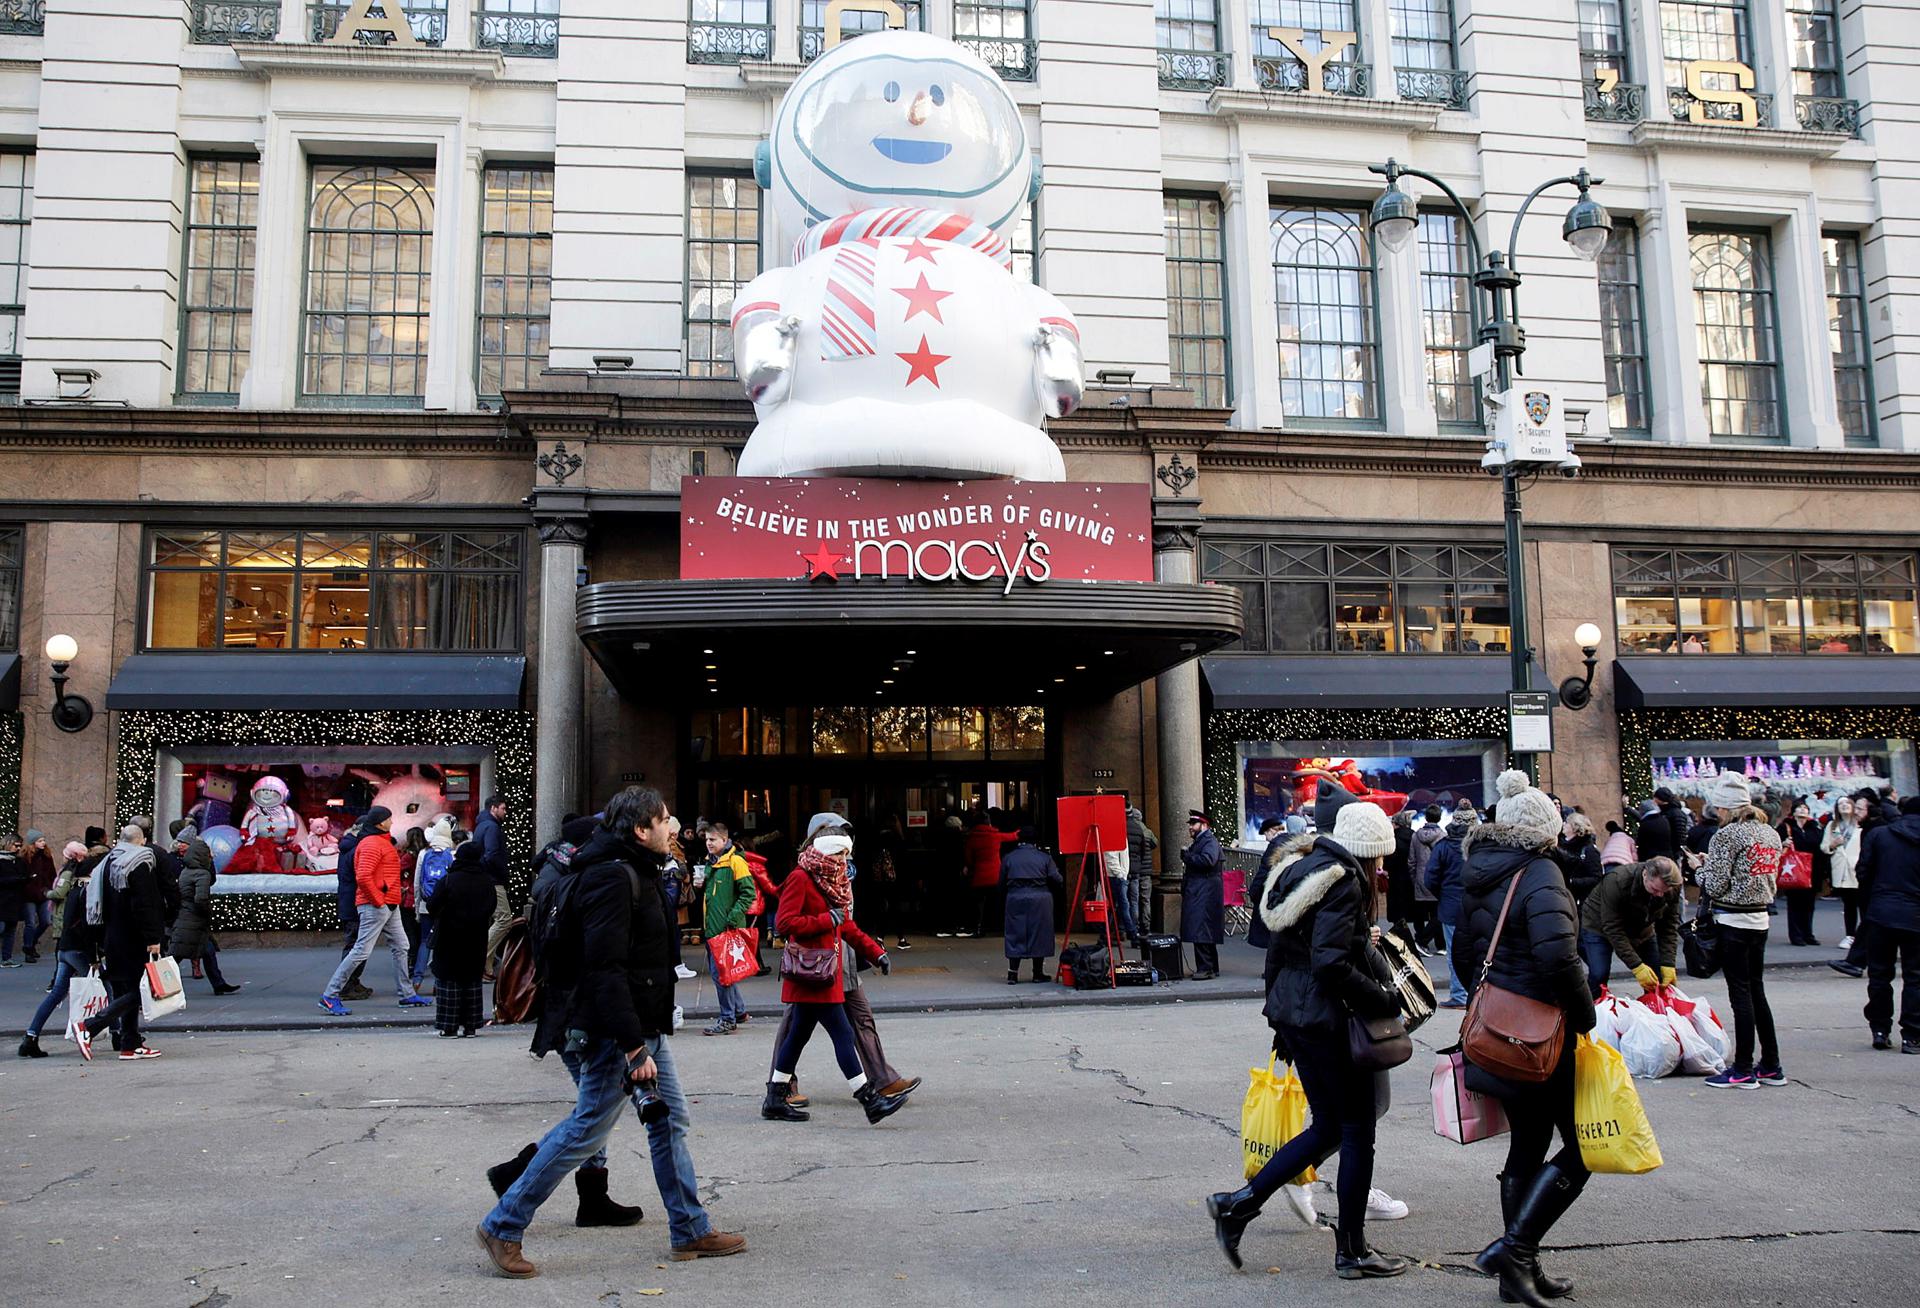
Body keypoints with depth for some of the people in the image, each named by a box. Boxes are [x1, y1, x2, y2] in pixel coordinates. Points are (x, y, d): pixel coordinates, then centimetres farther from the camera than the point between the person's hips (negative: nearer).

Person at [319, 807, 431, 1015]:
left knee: (400, 948, 13)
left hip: (390, 906, 10)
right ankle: (330, 996, -6)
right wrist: (378, 900, -18)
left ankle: (407, 994, 21)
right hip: (375, 906, -10)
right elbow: (363, 877, -25)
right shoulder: (371, 844, -14)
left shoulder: (383, 842, 18)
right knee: (362, 950, -10)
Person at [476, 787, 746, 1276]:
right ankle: (502, 1228, 9)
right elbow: (605, 969, -26)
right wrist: (634, 1048, -26)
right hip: (614, 1032, -11)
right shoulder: (612, 877, -20)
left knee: (671, 1120, 13)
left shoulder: (632, 872, 14)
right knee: (587, 1129, -3)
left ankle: (692, 1231, 22)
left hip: (644, 1025, 11)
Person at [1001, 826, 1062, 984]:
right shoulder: (1045, 857, 3)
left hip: (1015, 900, 1)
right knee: (1039, 935, 8)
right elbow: (1058, 881, -2)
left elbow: (1001, 884, 6)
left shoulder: (1008, 857, 6)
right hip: (1040, 900, -1)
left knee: (1015, 935, 5)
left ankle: (1012, 974, 0)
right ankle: (1038, 973, 12)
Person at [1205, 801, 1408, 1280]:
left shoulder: (1301, 872, 13)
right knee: (1357, 1129, 4)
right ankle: (1352, 1251, 15)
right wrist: (1387, 999, -16)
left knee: (1326, 1126, 17)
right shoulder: (1343, 884, -16)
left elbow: (1278, 950, 17)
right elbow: (1331, 965, -25)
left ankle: (1238, 1203, 13)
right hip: (1328, 1020, -9)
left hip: (1292, 1014, 9)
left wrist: (1280, 1017, 22)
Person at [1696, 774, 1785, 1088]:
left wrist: (1702, 867, 4)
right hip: (1760, 919, 8)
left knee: (1740, 993, -3)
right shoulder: (1771, 833, 10)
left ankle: (1743, 1070, 3)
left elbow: (1715, 886, -16)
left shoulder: (1727, 835, -15)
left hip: (1733, 921, -8)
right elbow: (1772, 880, 18)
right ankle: (1771, 1066, 19)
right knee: (1757, 991, 15)